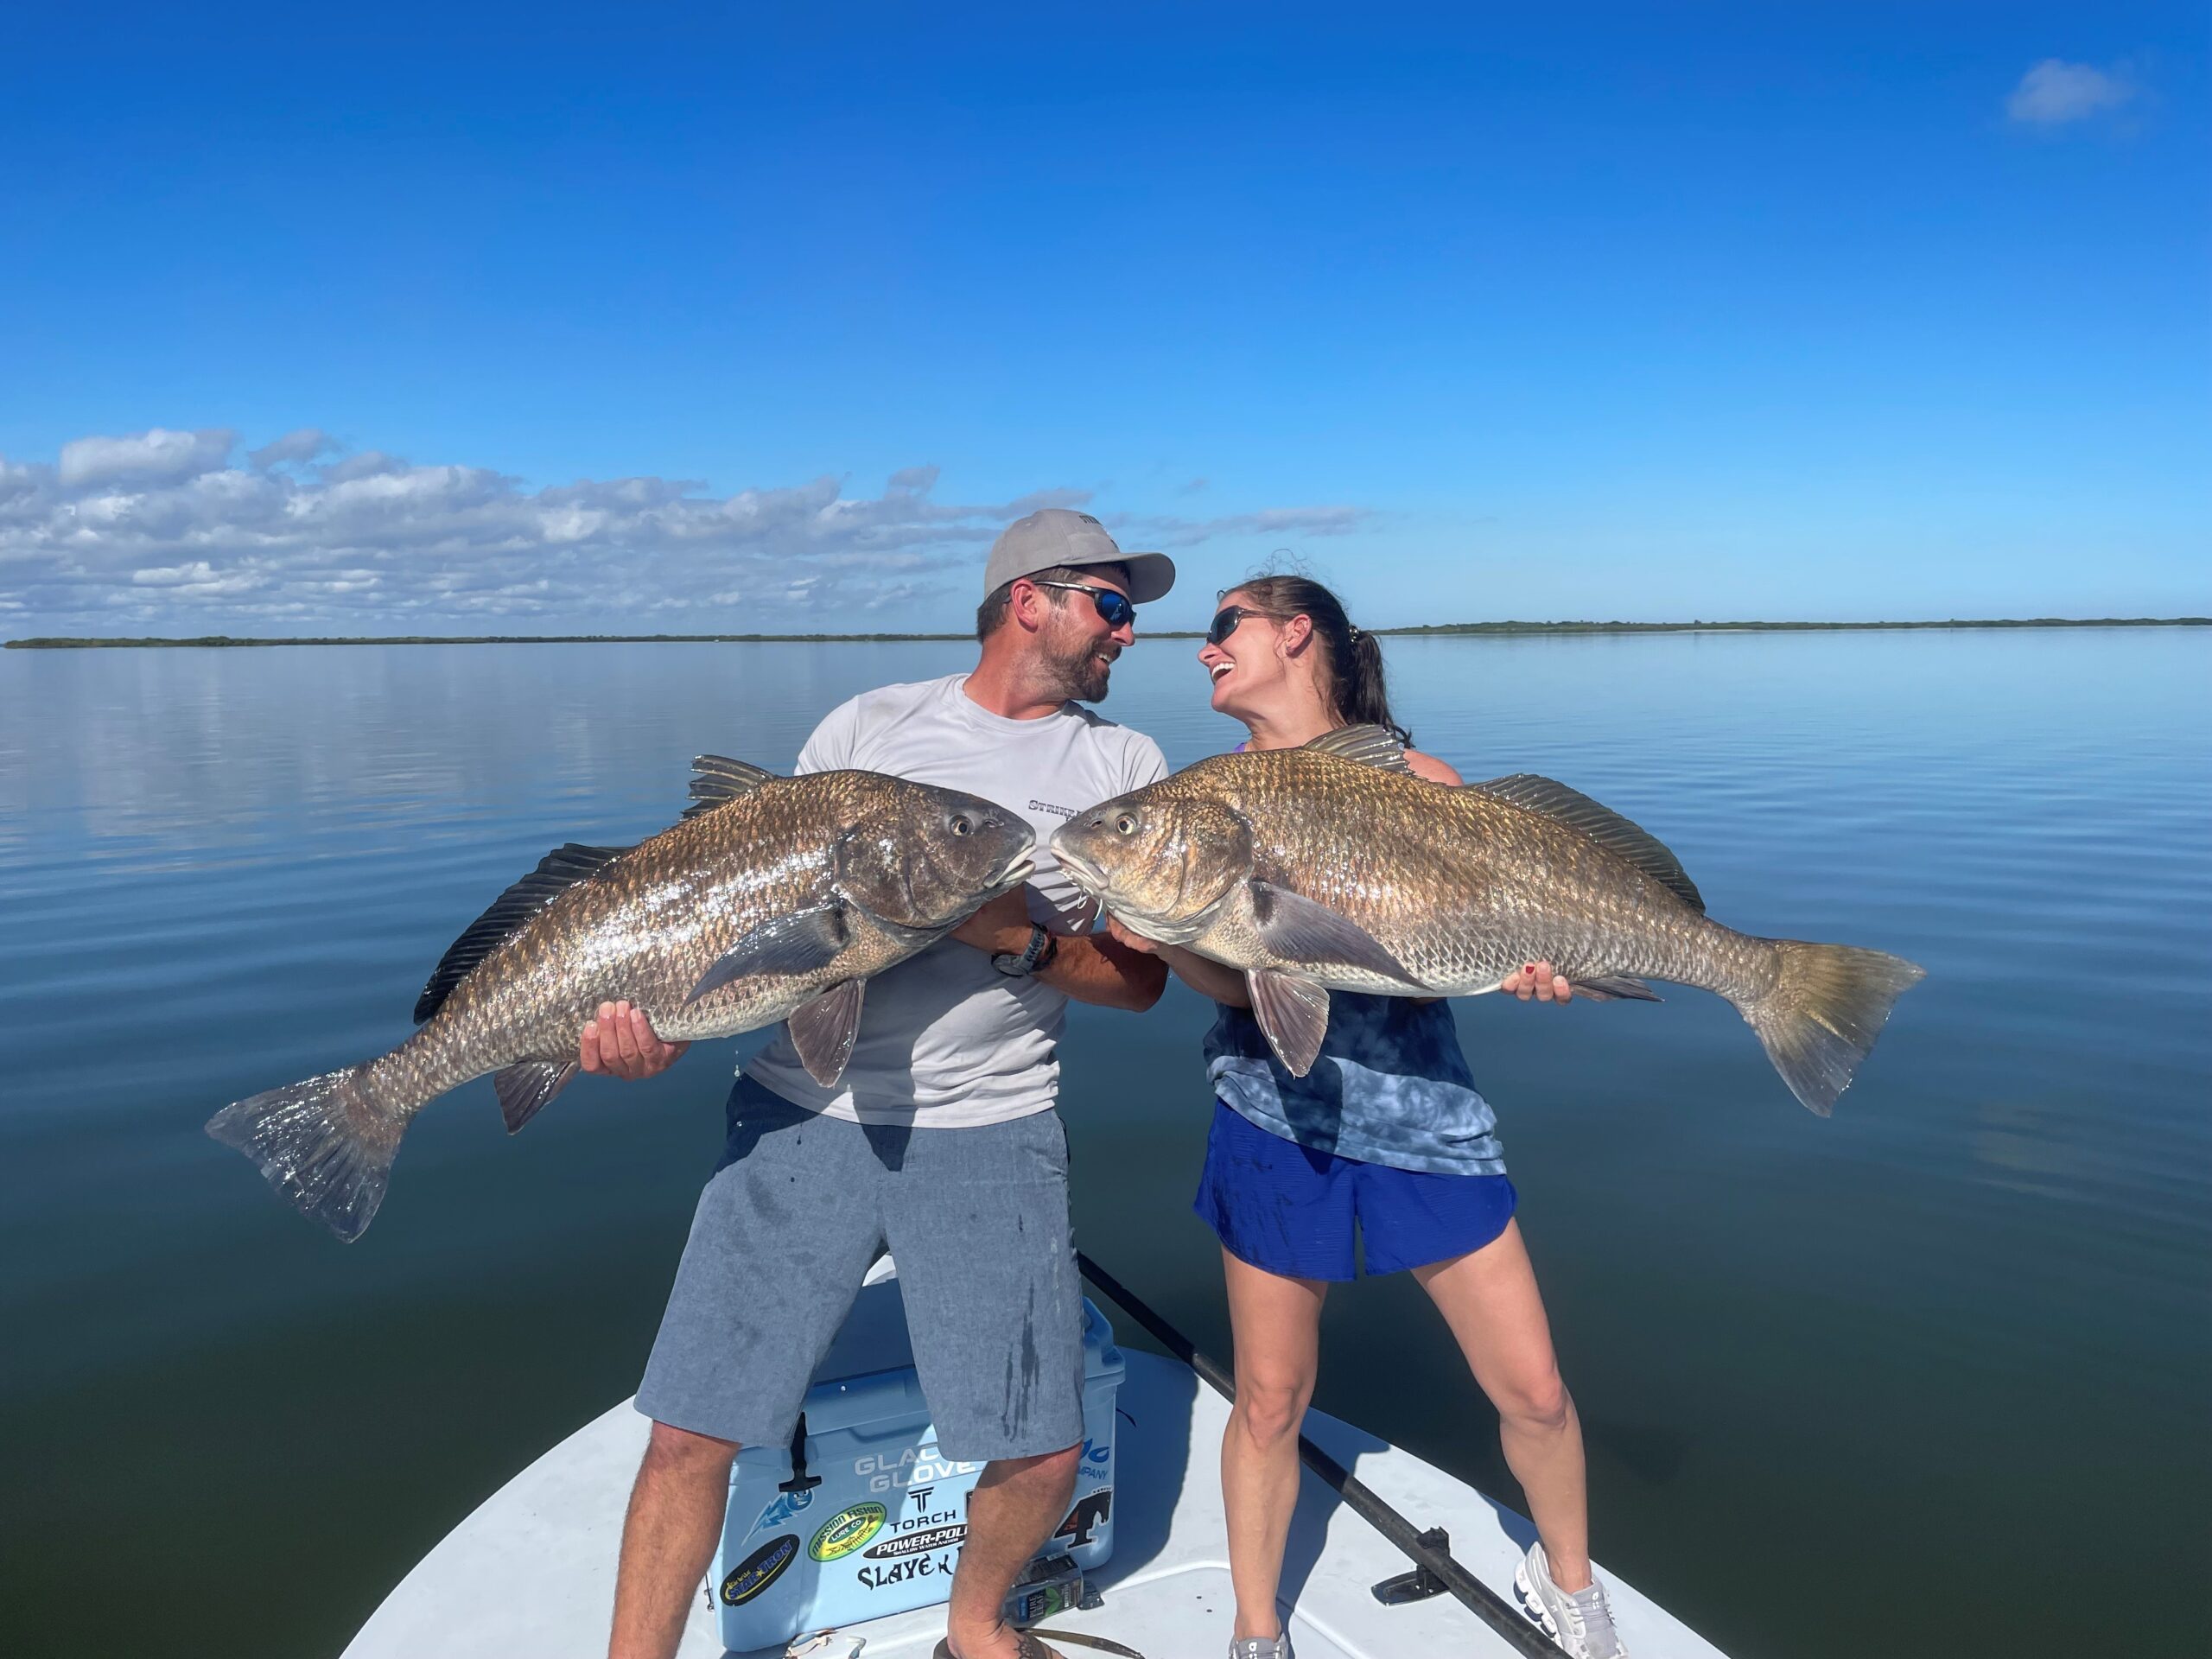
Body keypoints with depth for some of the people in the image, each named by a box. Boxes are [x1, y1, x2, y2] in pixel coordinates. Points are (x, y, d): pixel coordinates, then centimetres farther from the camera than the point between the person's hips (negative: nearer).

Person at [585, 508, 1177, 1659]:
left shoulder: (1124, 766, 7)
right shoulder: (870, 724, 7)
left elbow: (1138, 978, 3)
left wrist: (1016, 937, -14)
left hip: (990, 1131, 1)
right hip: (804, 1110, 0)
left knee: (1044, 1454, 1)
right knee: (690, 1429, 0)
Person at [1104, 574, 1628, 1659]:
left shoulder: (1412, 779, 0)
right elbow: (1235, 984, -7)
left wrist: (1541, 962, -21)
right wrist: (1164, 937, -26)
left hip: (1423, 1113, 0)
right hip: (1275, 1117, 1)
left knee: (1533, 1391, 7)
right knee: (1271, 1400, 9)